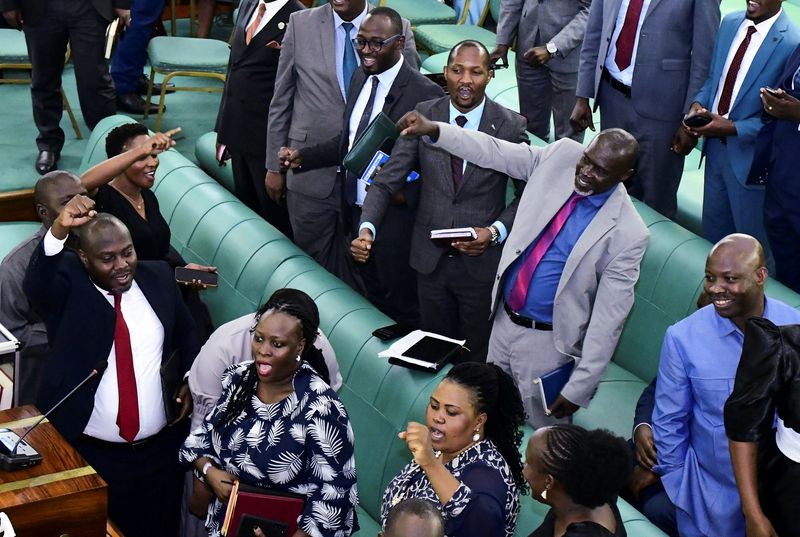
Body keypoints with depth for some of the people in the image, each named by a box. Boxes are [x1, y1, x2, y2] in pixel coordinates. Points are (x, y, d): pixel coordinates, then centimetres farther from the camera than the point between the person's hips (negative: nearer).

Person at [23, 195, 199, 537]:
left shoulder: (157, 277, 3)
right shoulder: (66, 285, -9)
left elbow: (186, 333, 17)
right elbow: (34, 286, -33)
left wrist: (190, 381, 2)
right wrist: (59, 230, -49)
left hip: (160, 449, 3)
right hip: (87, 454, -3)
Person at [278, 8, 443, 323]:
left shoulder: (424, 94, -18)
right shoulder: (359, 78, 6)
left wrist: (405, 193, -28)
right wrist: (303, 157, 7)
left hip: (394, 220, -7)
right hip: (351, 213, 7)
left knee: (397, 312, 9)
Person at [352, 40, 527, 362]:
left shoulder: (510, 126, -10)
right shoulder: (423, 116, -4)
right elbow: (387, 181, -5)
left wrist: (495, 232, -19)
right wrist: (367, 228, -21)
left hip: (482, 262, -2)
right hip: (430, 259, 2)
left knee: (478, 357, 12)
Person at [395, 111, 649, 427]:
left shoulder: (627, 234, -22)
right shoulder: (561, 156, -9)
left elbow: (608, 319, -19)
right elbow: (494, 152, 1)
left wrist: (579, 387, -18)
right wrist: (433, 130, -10)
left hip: (547, 342, -6)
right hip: (503, 320, 6)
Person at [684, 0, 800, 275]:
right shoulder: (730, 23, 2)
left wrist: (732, 128, -23)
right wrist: (699, 103, -7)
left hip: (749, 156, -7)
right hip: (716, 147, 7)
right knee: (712, 235, 22)